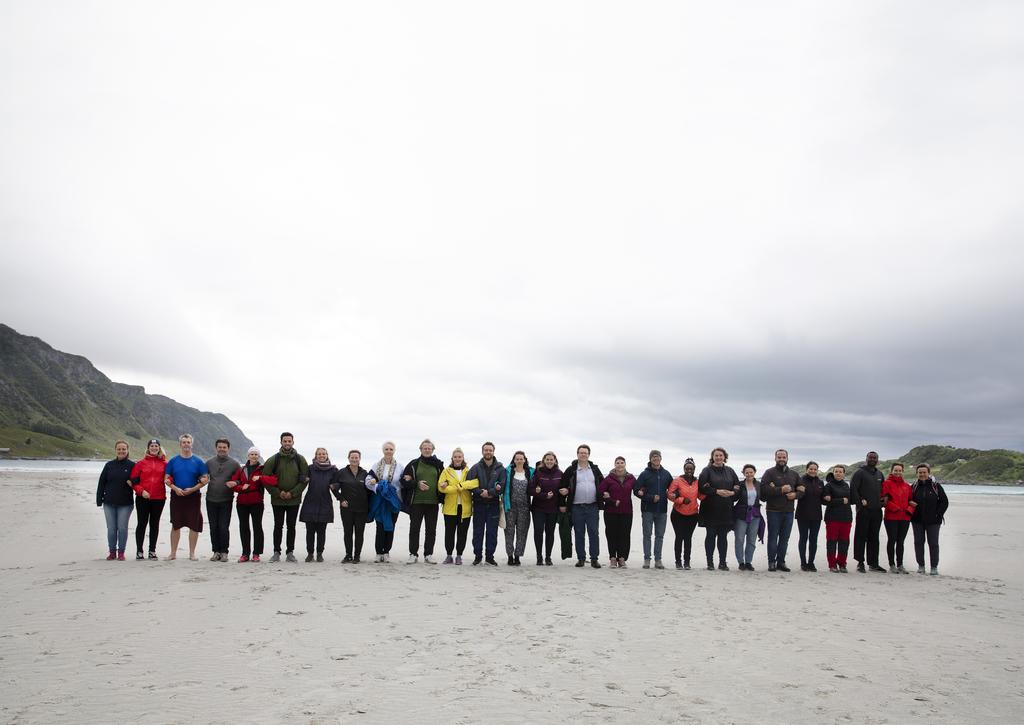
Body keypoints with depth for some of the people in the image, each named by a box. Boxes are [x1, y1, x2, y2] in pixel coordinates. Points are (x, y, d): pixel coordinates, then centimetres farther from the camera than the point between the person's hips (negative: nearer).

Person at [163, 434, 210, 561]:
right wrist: (175, 488, -11)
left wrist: (193, 489, -12)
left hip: (193, 497, -1)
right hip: (176, 497, 1)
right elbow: (166, 479, 6)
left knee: (194, 526, 1)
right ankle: (173, 553, 16)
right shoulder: (173, 461, 5)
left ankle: (192, 553, 11)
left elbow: (205, 479, 1)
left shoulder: (198, 461, 2)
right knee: (175, 525, 7)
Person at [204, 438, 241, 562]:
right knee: (213, 527, 7)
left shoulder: (234, 463, 1)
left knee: (224, 527, -3)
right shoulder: (209, 462, 7)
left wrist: (235, 483, -17)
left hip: (226, 500, -3)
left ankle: (224, 552, 7)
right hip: (211, 500, 3)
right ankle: (216, 551, 17)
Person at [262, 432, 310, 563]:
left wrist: (293, 493, -11)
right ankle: (276, 552, 14)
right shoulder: (274, 459, -2)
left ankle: (290, 552, 15)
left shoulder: (300, 459, 1)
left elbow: (305, 479, -1)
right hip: (277, 499, -1)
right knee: (278, 526, 6)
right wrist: (277, 492, -11)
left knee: (291, 526, 7)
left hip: (294, 499, 1)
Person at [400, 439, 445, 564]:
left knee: (431, 530, 6)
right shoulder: (413, 464, 3)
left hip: (433, 502, 2)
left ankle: (428, 555, 14)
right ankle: (413, 554, 10)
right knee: (414, 529, 2)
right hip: (416, 502, -2)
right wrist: (417, 484, -13)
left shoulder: (438, 465, 8)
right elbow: (404, 480, 0)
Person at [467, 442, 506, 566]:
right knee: (478, 532, 5)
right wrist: (481, 492, -19)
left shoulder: (500, 468, 2)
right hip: (479, 504, 0)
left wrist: (489, 492, -17)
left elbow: (502, 485, -7)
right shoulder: (476, 467, 3)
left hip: (493, 504, 0)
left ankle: (489, 556, 14)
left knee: (492, 532, 4)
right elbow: (469, 484, -6)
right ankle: (478, 556, 15)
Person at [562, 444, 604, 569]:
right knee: (579, 533, 5)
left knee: (593, 532, 0)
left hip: (592, 507, 1)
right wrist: (562, 503, -3)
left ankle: (594, 558, 5)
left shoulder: (595, 469, 10)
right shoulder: (571, 470, 3)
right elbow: (563, 487, 5)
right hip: (576, 507, -1)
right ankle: (581, 558, 13)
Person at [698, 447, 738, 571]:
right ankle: (710, 563, 8)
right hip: (710, 509, -3)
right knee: (711, 535, 2)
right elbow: (701, 487, -11)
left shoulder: (730, 471, 12)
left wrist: (731, 493, -9)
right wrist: (717, 491, -18)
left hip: (726, 509, 3)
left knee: (723, 536, 7)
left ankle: (722, 562, 14)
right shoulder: (707, 470, -1)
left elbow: (738, 486, 11)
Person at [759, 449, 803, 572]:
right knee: (773, 538, 1)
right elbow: (763, 489, -15)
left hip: (788, 511, 4)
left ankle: (781, 562, 17)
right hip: (774, 511, -4)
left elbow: (802, 490, 15)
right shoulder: (770, 473, -3)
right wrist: (781, 490, -20)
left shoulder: (794, 474, 14)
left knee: (785, 538, 8)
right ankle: (771, 562, 9)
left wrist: (795, 494, -6)